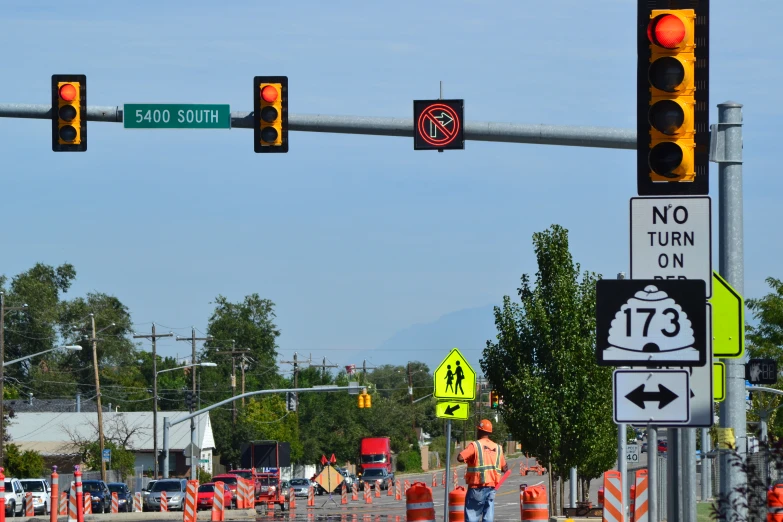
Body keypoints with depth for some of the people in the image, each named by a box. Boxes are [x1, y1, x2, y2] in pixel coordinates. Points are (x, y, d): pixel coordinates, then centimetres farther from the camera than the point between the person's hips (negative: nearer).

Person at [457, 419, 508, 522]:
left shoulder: (475, 445, -7)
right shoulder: (497, 448, 9)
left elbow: (460, 458, -19)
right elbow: (505, 468, 13)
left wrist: (469, 459, 2)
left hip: (477, 487, -4)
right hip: (491, 487, 4)